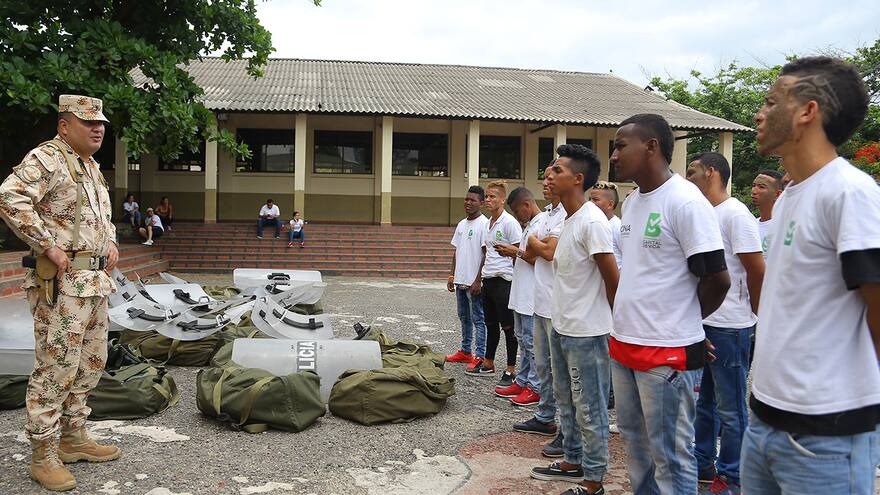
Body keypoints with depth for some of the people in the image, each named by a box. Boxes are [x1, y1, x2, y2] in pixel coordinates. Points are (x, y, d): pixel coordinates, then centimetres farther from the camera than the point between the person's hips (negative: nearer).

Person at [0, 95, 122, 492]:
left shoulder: (92, 166, 18)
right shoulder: (46, 158, -11)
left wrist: (111, 243, 15)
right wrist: (49, 246, -23)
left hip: (95, 280, 10)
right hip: (61, 282, -9)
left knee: (90, 363, 15)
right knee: (56, 367, -5)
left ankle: (74, 437, 29)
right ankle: (43, 456, 7)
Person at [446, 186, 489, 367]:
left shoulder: (484, 224, -11)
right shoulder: (461, 224, 14)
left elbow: (486, 255, -14)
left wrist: (478, 281, -18)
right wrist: (452, 275, 12)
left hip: (474, 282, -8)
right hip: (460, 280, 8)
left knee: (478, 319, -3)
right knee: (464, 318, 16)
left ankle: (479, 356, 1)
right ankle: (465, 352, 26)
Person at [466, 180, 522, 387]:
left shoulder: (509, 222, -12)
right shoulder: (488, 223, 14)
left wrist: (514, 281, -12)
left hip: (503, 280, -8)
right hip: (488, 280, 8)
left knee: (508, 327, -1)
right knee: (491, 325, 17)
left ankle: (511, 370, 8)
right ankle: (488, 364, 29)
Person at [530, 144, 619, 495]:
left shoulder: (592, 222, -19)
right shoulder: (569, 220, 10)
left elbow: (613, 278, -17)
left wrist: (613, 321, -7)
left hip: (585, 333, -10)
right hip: (561, 327, 10)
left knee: (589, 408, 3)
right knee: (566, 400, 20)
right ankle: (573, 461, 36)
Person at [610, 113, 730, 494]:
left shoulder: (686, 202, -16)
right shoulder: (632, 201, 10)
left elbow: (717, 280, -15)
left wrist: (679, 321, -2)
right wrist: (629, 320, 11)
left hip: (666, 352, -8)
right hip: (624, 344, 9)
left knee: (669, 455, 3)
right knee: (634, 440, 21)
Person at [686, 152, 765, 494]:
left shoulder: (735, 214, -13)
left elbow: (757, 270, -14)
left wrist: (752, 314, -3)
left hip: (728, 326, -8)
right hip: (699, 322, 8)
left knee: (730, 408, 4)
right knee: (703, 401, 18)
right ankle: (702, 463, 31)